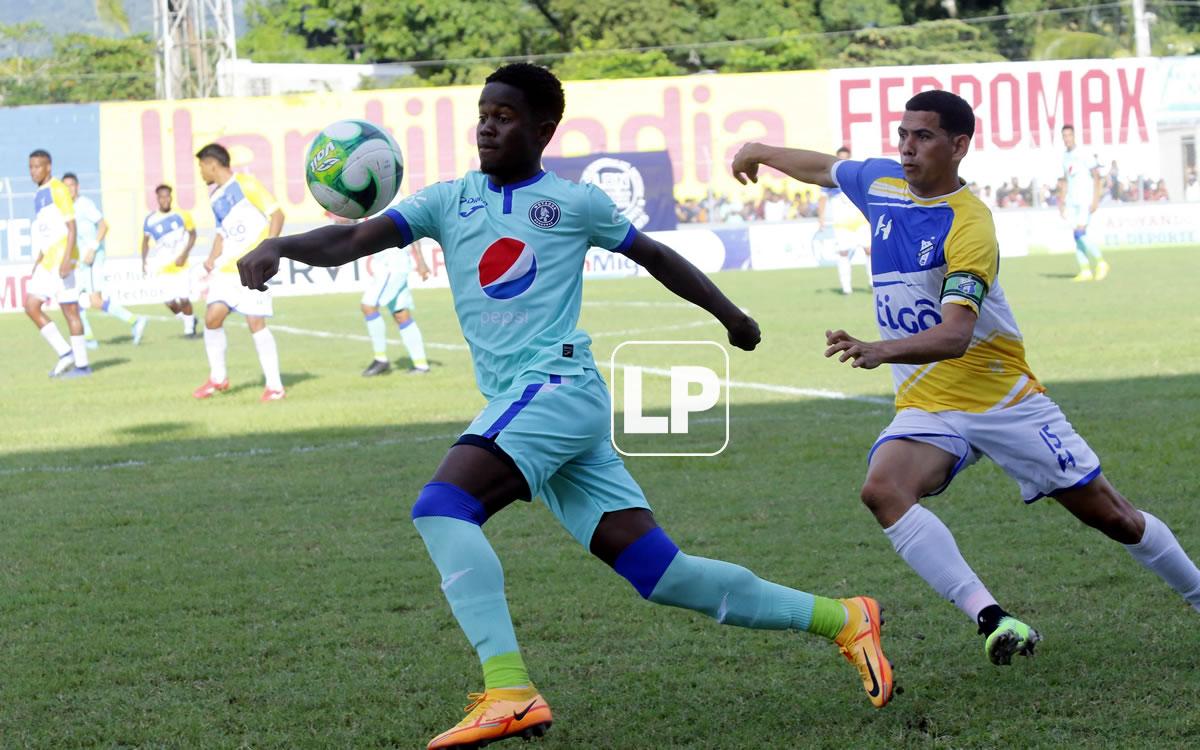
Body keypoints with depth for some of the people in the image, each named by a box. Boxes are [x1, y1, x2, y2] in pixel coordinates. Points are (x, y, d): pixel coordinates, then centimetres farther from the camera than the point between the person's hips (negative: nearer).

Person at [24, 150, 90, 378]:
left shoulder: (58, 190, -10)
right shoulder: (39, 194, 16)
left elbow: (71, 228, -14)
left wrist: (66, 260, -22)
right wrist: (39, 259, 22)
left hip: (61, 260, -9)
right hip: (46, 263, 9)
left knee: (70, 310, -5)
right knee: (31, 306, 0)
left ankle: (81, 365, 0)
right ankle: (65, 354, 3)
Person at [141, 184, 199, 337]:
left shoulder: (182, 215, -5)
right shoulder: (150, 220, -1)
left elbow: (192, 235, 4)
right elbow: (146, 241, 10)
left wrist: (185, 254, -9)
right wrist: (144, 261, -3)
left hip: (181, 265, -2)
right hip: (163, 267, 2)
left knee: (183, 298, -9)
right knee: (169, 301, -5)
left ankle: (189, 326, 16)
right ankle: (189, 318, 23)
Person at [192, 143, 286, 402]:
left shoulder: (245, 184, -6)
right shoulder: (215, 197, 17)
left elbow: (277, 214, -9)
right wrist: (212, 257, 9)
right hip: (226, 266, 7)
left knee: (256, 323, -12)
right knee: (212, 317, -5)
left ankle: (274, 386, -3)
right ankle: (218, 378, 13)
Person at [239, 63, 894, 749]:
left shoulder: (576, 203, 6)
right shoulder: (449, 202, 16)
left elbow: (654, 256, 20)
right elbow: (353, 240, 6)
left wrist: (730, 316, 29)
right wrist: (279, 246, -12)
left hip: (560, 386, -5)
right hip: (515, 407, 5)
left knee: (442, 507, -25)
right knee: (657, 569, 1)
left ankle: (509, 692, -30)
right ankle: (840, 619, 11)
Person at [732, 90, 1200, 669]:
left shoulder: (969, 225, -21)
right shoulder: (880, 183, 1)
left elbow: (955, 335, -33)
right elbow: (823, 168, 26)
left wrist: (880, 350, -49)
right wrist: (760, 153, 40)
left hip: (1002, 396, -5)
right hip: (925, 406, 5)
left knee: (1109, 515, 2)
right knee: (883, 490, -28)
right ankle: (989, 618, -32)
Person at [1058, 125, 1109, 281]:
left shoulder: (1083, 154, -7)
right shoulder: (1065, 157, 15)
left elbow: (1096, 176, -8)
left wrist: (1095, 199, -14)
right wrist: (1062, 201, 18)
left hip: (1085, 201, -7)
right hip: (1072, 202, 7)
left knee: (1080, 233, -17)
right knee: (1076, 235, 0)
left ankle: (1101, 262, -4)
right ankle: (1085, 271, 3)